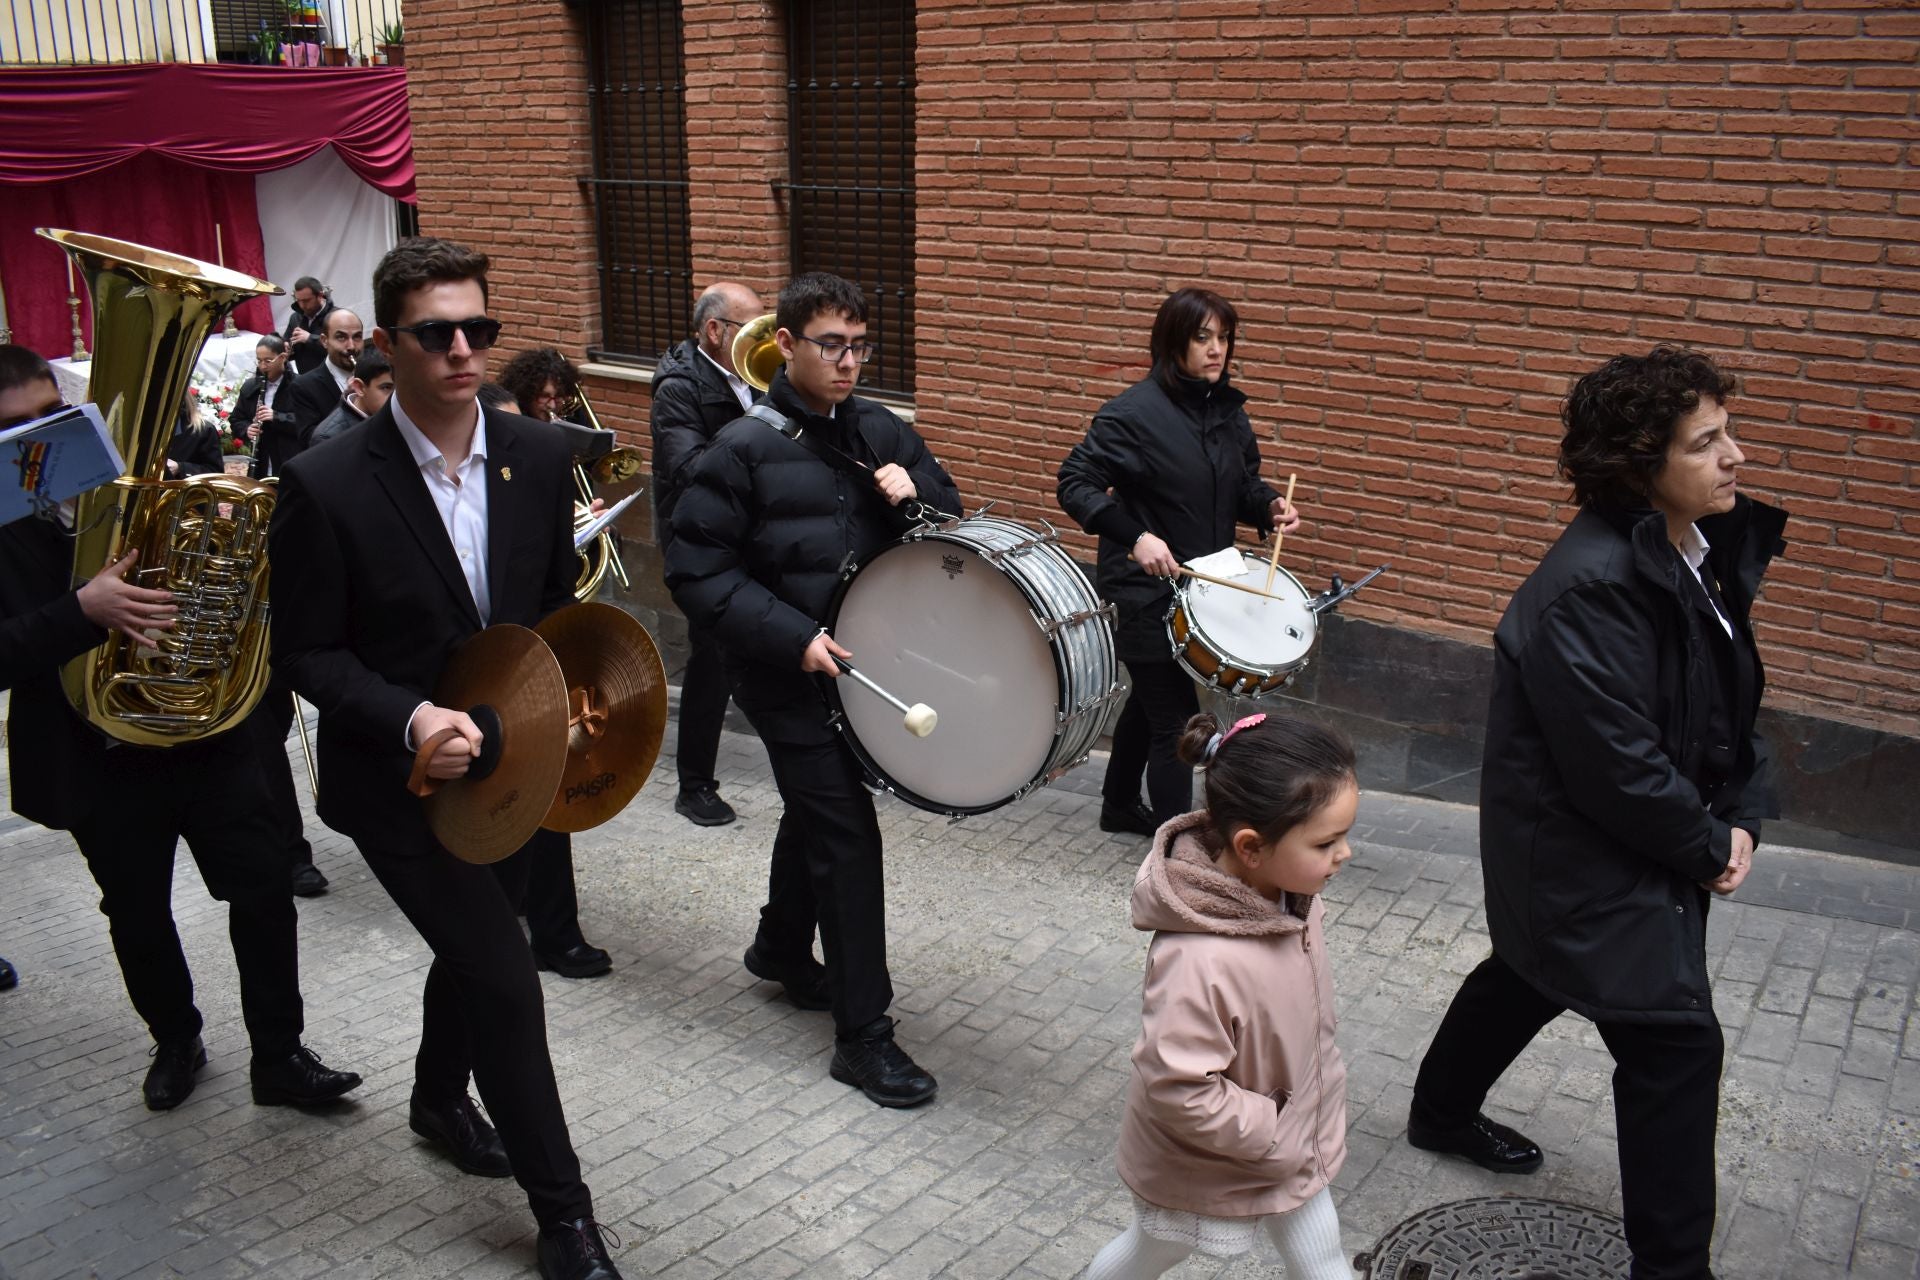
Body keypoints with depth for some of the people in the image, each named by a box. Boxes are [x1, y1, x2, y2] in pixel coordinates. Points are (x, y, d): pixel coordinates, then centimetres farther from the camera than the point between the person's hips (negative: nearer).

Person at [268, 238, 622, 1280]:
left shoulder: (539, 456, -5)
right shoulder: (326, 486, -20)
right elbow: (306, 651, -13)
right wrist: (411, 718, -27)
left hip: (504, 762, 5)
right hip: (394, 780, -5)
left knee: (472, 948, 24)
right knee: (503, 977, -7)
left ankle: (440, 1099, 54)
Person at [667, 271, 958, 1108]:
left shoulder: (880, 433, 4)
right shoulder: (744, 449, -13)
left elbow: (950, 519, 12)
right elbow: (697, 573, -14)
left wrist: (914, 494, -11)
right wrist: (793, 637, -23)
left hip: (863, 663, 7)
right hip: (789, 675, -6)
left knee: (815, 813, 23)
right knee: (847, 836, -8)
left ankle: (782, 949, 47)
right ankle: (863, 1035, 2)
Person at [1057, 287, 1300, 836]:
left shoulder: (1228, 408, 4)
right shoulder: (1134, 411, -18)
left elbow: (1242, 483, 16)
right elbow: (1075, 482, -19)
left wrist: (1268, 504, -6)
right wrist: (1135, 535, -30)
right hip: (1147, 590, -8)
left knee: (1152, 698, 23)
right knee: (1175, 718, -4)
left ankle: (1120, 805, 43)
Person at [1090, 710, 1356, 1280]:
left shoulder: (1289, 891, -15)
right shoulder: (1200, 962, -42)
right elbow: (1180, 1090, -35)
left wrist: (1323, 1084, 11)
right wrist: (1279, 1136, -24)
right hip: (1200, 1166, -6)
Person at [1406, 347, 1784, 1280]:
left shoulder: (1707, 548, -1)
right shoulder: (1590, 587, -30)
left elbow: (1731, 698, 9)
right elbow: (1618, 769, -28)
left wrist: (1743, 815, -4)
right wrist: (1708, 848, -13)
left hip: (1653, 844, 10)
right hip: (1585, 856, -10)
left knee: (1532, 974, 27)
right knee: (1675, 1040, -5)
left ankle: (1442, 1114, 52)